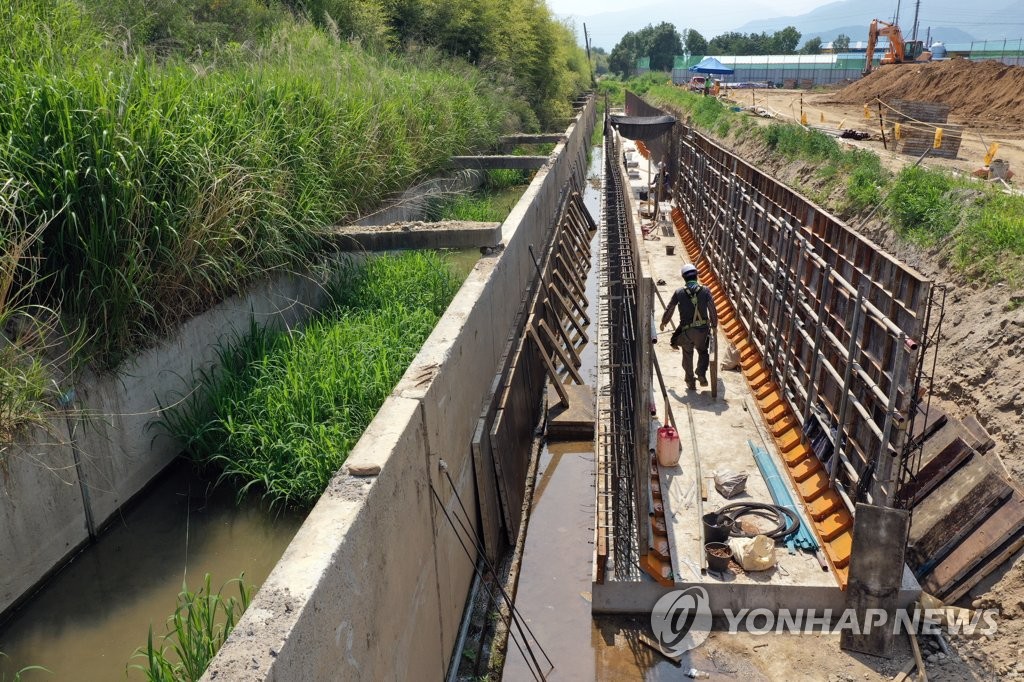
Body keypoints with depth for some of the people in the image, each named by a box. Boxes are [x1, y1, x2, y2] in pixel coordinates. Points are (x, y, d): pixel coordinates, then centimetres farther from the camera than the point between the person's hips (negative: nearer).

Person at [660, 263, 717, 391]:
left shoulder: (679, 292, -4)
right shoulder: (705, 290, -5)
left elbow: (669, 309, 7)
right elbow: (712, 310, 1)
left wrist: (664, 322, 25)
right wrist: (714, 325, 18)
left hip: (686, 330, 0)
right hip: (703, 329, 0)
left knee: (687, 356, 18)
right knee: (703, 352, 22)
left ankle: (691, 382, 23)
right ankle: (701, 373, 0)